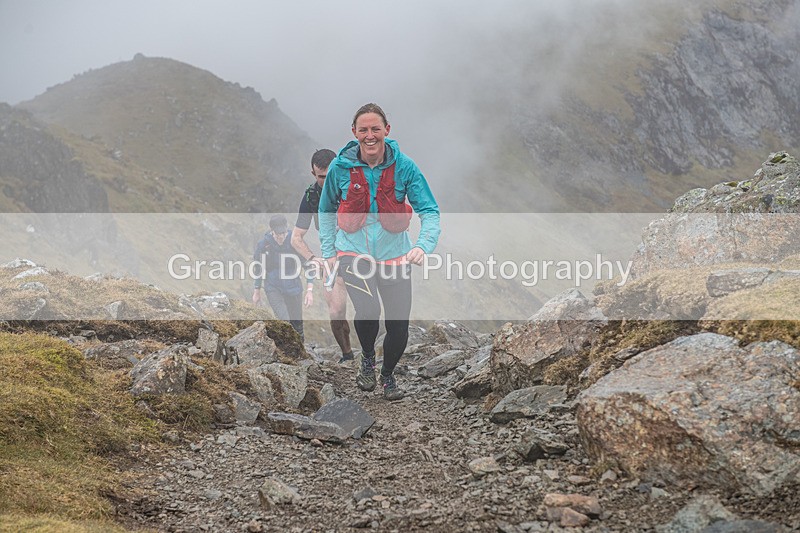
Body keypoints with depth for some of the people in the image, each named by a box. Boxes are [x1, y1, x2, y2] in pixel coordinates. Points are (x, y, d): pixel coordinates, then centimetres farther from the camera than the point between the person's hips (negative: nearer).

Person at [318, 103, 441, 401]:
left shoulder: (404, 166, -10)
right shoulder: (341, 167, -7)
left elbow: (430, 210, -10)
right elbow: (326, 211, 8)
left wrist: (423, 245, -28)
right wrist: (328, 252, 3)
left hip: (394, 254, 1)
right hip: (353, 252, -1)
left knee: (399, 326, 1)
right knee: (368, 310, -26)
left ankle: (388, 374, 33)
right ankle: (367, 359, 7)